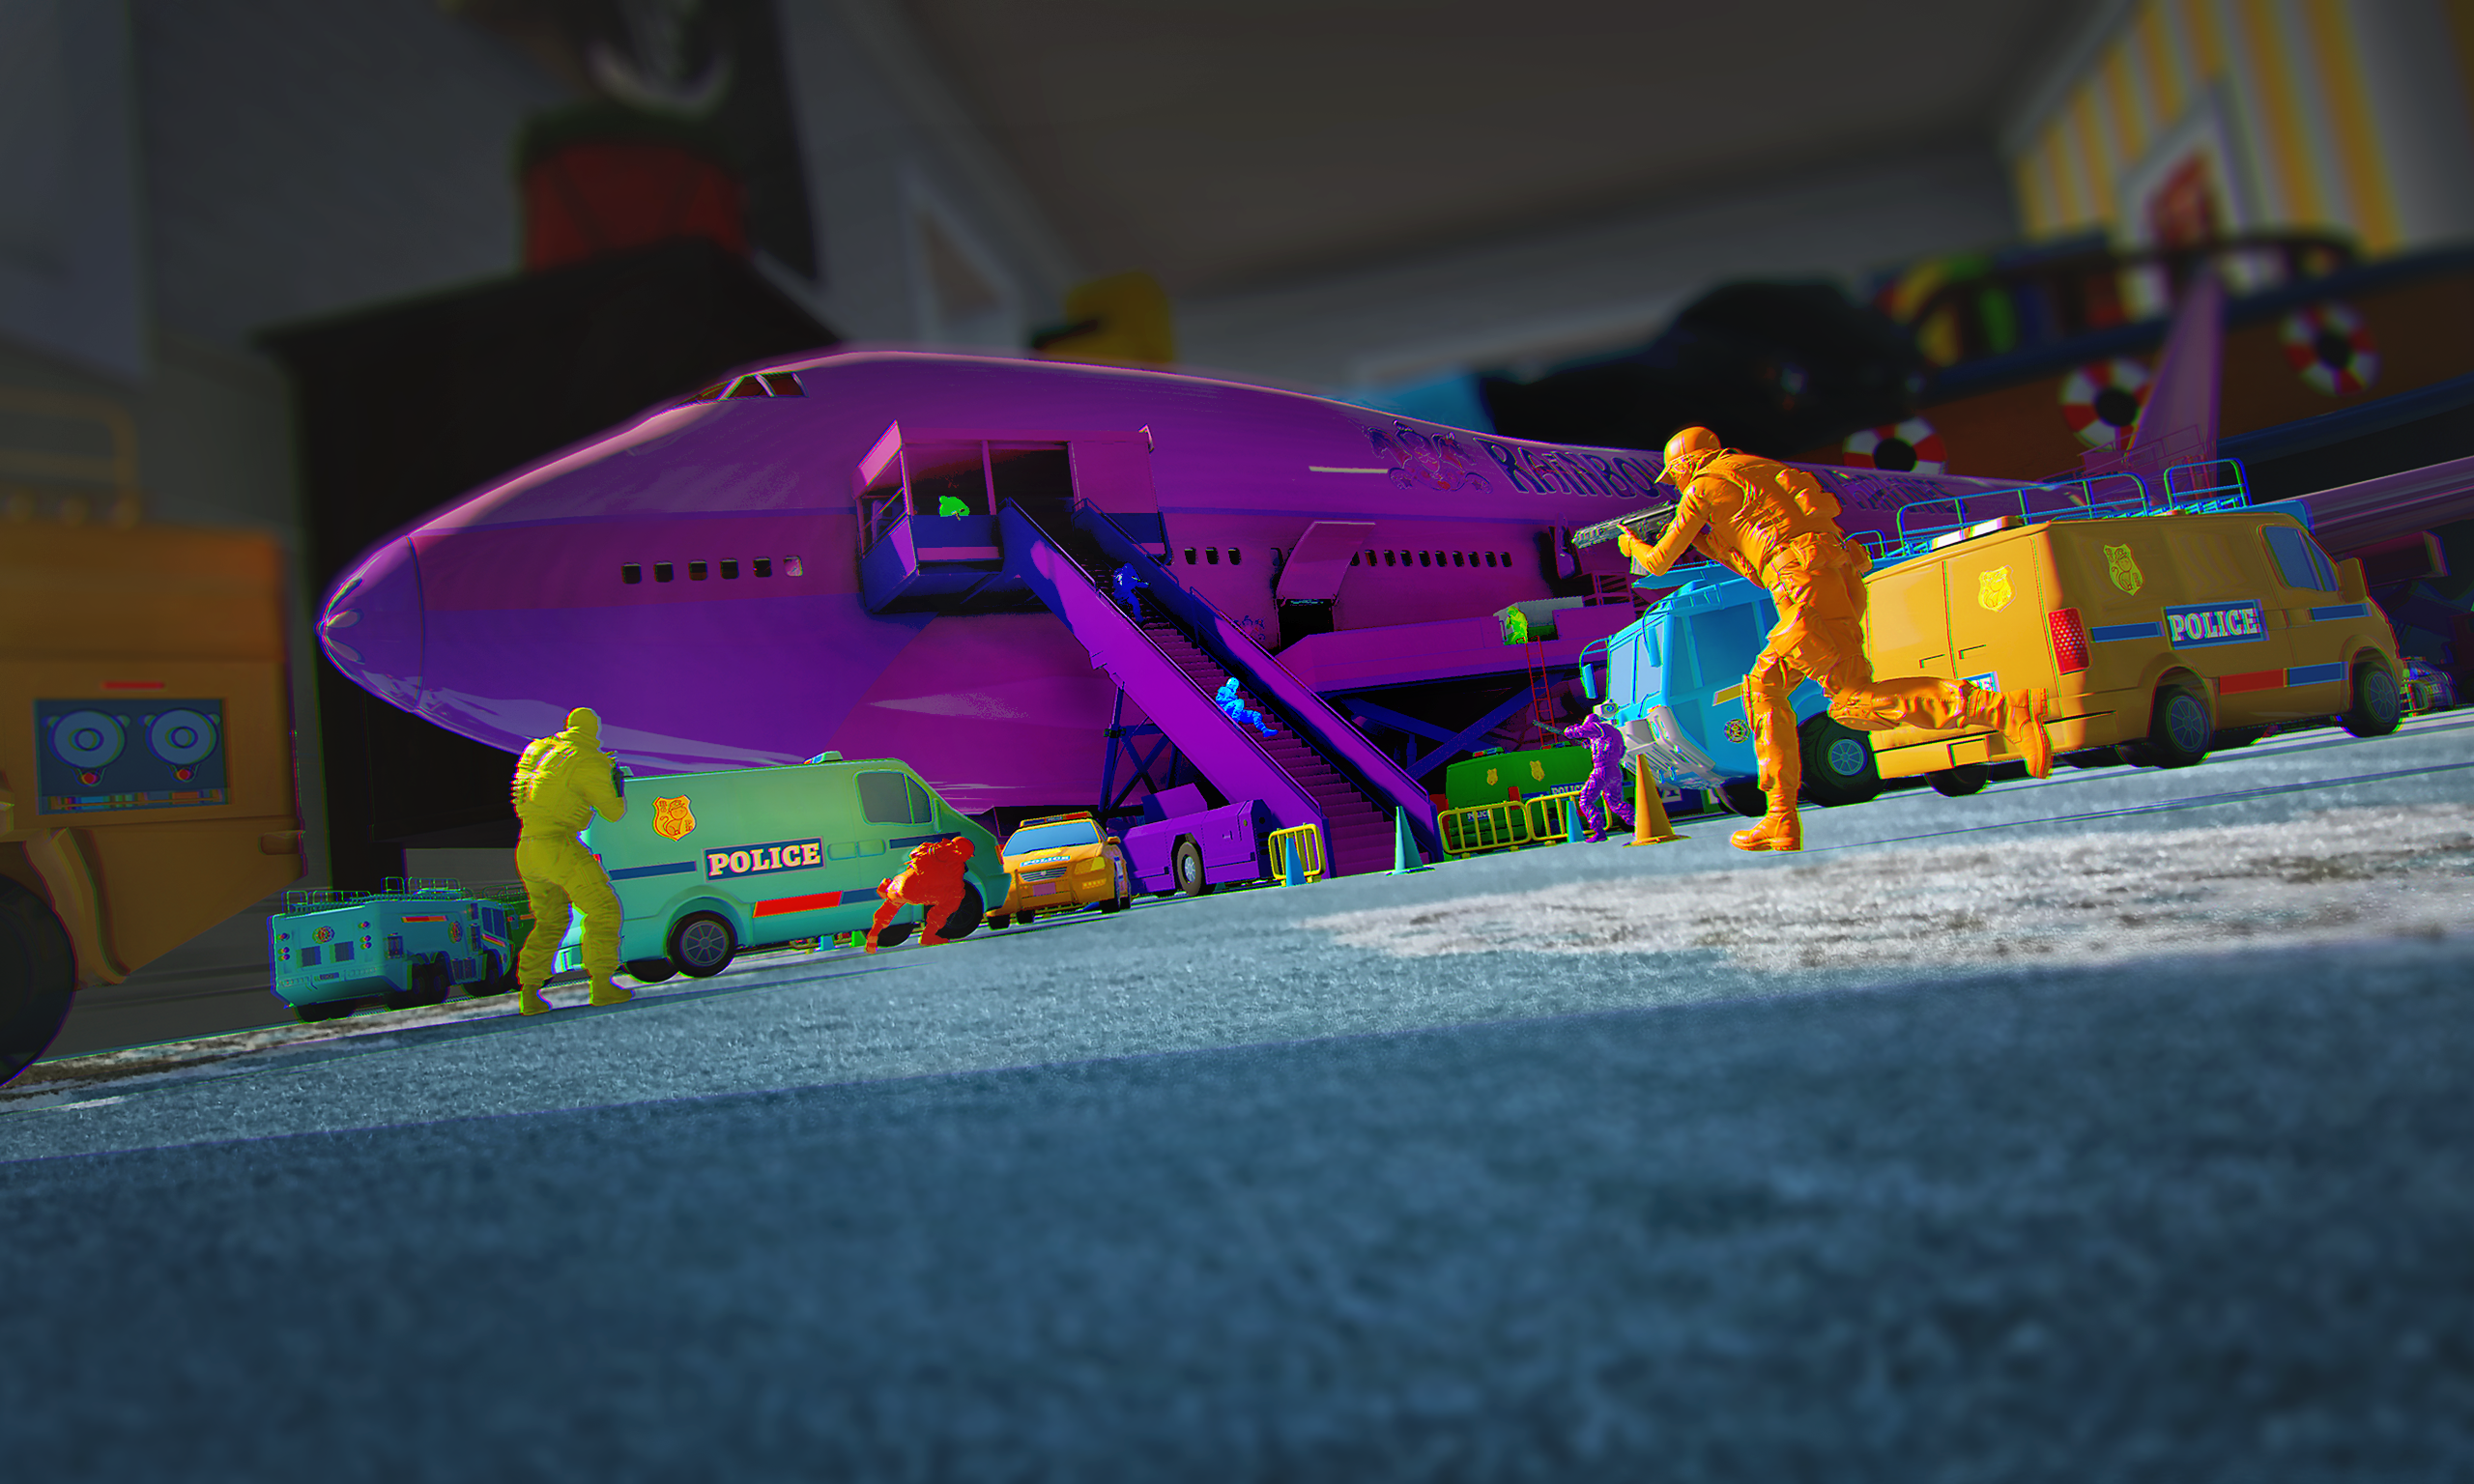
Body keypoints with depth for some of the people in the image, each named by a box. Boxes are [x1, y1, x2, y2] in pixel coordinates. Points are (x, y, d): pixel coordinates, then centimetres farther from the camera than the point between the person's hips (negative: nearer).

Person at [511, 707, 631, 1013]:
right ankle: (601, 985, -7)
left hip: (527, 849, 8)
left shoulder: (539, 748, 15)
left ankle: (528, 993, 15)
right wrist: (617, 783, 18)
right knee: (603, 908, -1)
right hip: (558, 845, -8)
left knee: (550, 921, 19)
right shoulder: (591, 763, -6)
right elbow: (612, 812, 0)